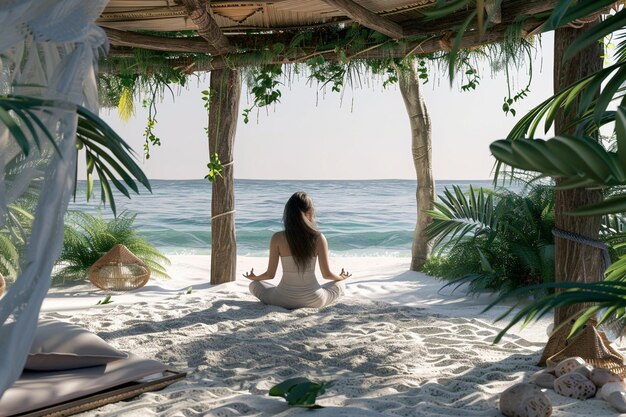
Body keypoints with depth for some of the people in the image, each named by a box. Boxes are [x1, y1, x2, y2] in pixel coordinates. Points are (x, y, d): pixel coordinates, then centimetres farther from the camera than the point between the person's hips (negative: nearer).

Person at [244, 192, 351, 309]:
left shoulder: (278, 238, -10)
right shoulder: (319, 238, -10)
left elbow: (270, 274, -4)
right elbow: (327, 274, -3)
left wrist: (254, 277, 19)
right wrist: (341, 277, 20)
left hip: (284, 300, -1)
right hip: (314, 300, 1)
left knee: (254, 285, 26)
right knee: (339, 285, 30)